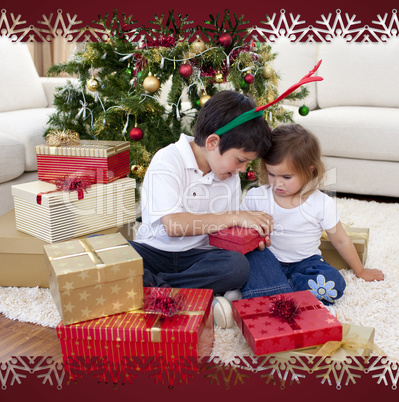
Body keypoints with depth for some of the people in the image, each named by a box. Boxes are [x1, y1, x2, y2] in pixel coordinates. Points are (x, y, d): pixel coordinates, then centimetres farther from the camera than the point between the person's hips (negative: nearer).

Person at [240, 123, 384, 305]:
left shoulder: (322, 204, -9)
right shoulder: (255, 197, -7)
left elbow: (341, 241, 4)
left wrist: (360, 271, 14)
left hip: (305, 262, 0)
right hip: (269, 260, 0)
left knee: (334, 283, -28)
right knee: (255, 254, -31)